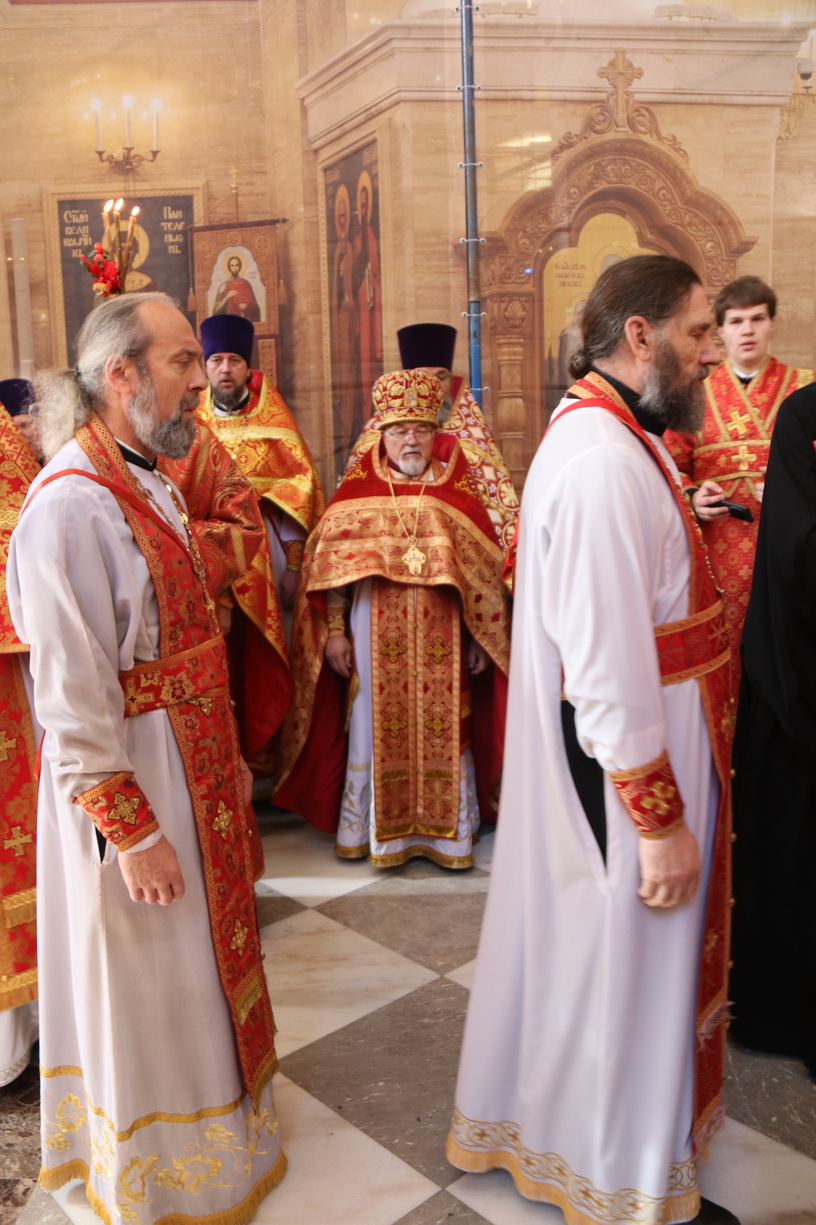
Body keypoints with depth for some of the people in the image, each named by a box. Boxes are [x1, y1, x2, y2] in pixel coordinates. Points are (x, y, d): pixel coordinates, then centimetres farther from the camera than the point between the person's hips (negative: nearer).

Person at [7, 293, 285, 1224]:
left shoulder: (147, 482, 6)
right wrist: (132, 832, -20)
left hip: (187, 760, 9)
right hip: (127, 777, -8)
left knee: (192, 962, 24)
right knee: (142, 979, 11)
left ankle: (206, 1101, 48)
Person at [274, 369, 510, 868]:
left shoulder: (456, 494, 6)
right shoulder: (357, 492, 5)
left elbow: (485, 569, 6)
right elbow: (330, 564, 2)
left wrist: (480, 638, 2)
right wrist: (335, 631, -4)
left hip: (440, 637, 1)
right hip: (375, 635, 0)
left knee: (442, 728, 4)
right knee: (375, 724, 5)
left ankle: (447, 828, 19)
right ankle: (365, 826, 19)